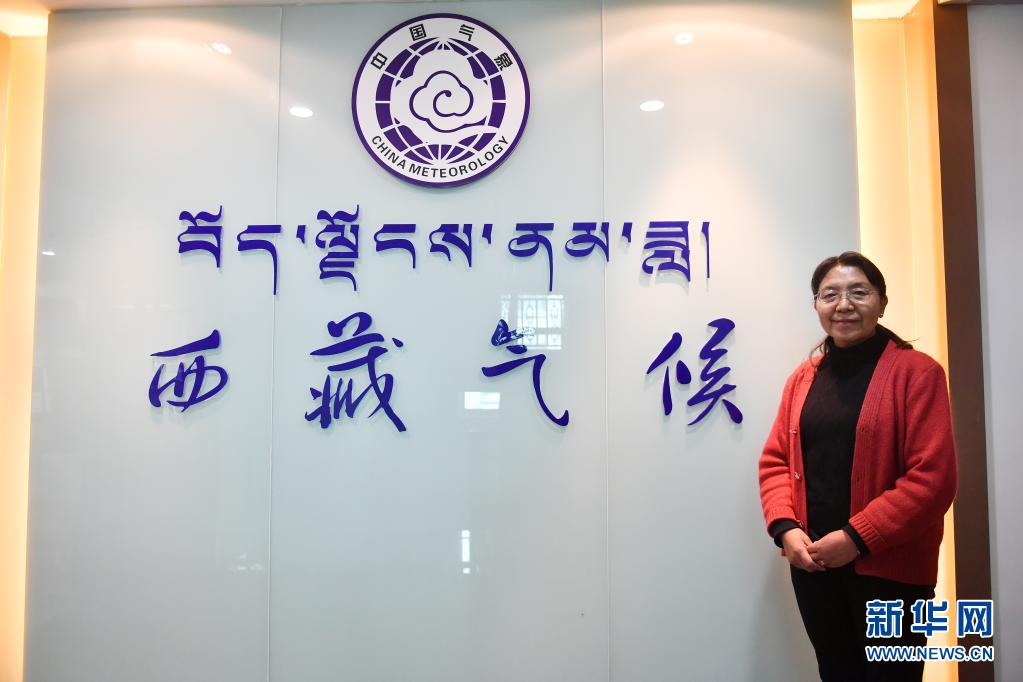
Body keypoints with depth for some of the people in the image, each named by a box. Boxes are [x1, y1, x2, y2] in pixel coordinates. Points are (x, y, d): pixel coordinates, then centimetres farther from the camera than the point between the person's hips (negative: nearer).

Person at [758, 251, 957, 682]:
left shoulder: (916, 373, -8)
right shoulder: (803, 379, 6)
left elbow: (933, 477, -15)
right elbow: (775, 461, 8)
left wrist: (857, 538, -18)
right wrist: (785, 528, -8)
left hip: (889, 569, -4)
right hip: (811, 564, 5)